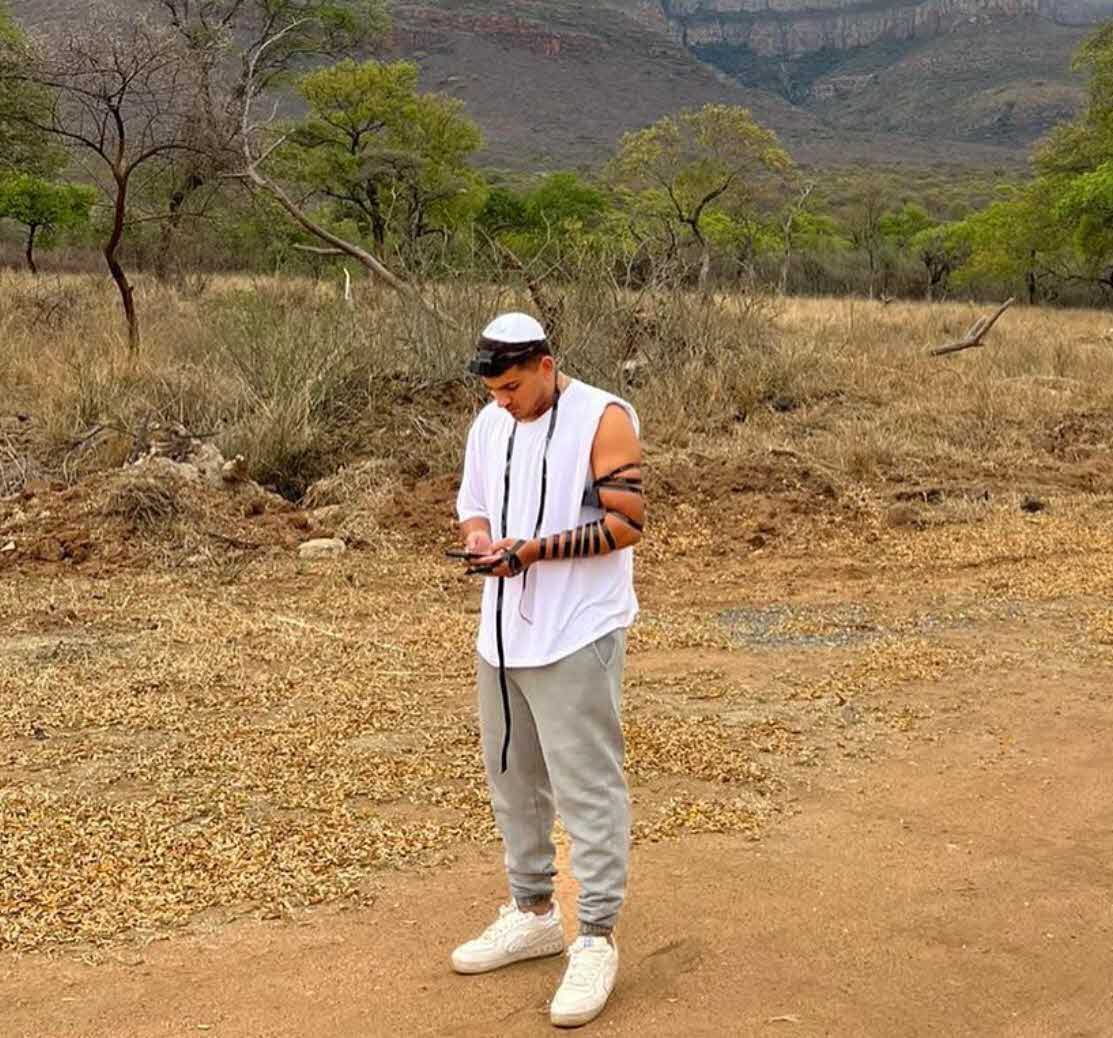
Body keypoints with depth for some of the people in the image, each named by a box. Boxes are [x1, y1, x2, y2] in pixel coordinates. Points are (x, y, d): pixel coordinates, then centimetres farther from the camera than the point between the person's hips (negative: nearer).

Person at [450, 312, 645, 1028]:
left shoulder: (604, 418, -12)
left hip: (577, 638, -7)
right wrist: (479, 539, -7)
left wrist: (534, 549, -21)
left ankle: (597, 940, 8)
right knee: (513, 779, 16)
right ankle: (534, 913, 32)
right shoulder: (490, 423, 9)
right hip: (503, 634, 7)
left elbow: (627, 522, -16)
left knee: (588, 788, -3)